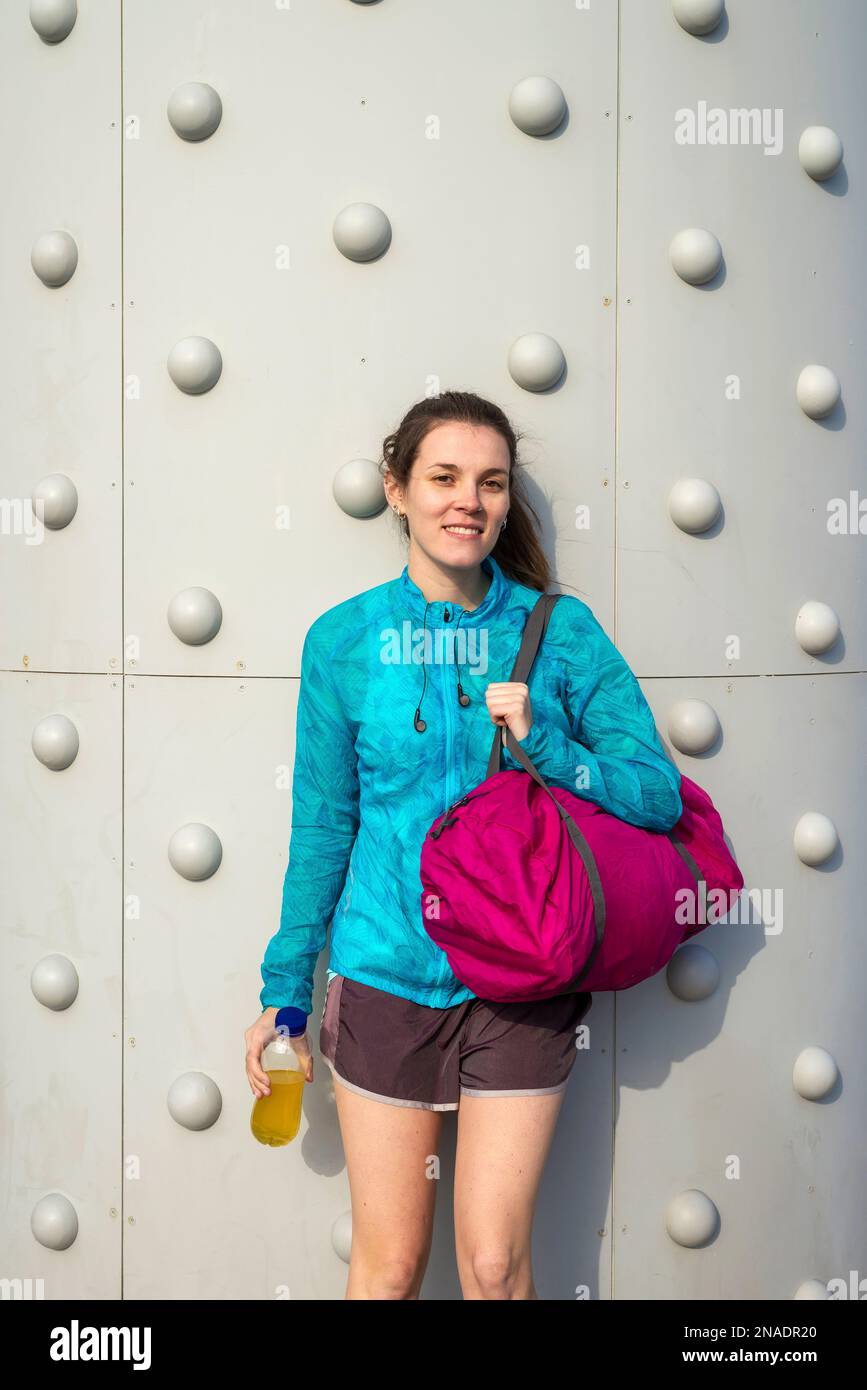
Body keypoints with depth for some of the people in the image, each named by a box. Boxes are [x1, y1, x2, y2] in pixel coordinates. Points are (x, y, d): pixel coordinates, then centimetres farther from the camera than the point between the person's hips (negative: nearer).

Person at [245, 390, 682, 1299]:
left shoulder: (560, 630, -3)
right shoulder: (344, 639, -2)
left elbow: (660, 794, -4)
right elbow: (321, 829, 4)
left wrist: (546, 745, -21)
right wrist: (285, 993, 8)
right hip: (383, 978, 0)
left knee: (495, 1265, 5)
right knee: (389, 1266, 10)